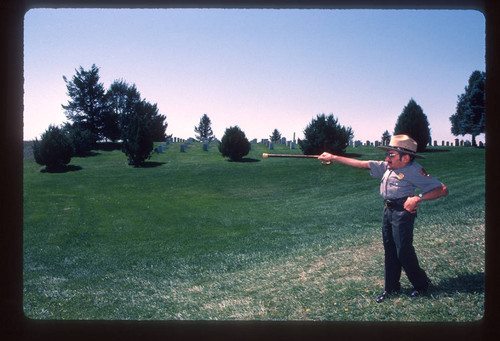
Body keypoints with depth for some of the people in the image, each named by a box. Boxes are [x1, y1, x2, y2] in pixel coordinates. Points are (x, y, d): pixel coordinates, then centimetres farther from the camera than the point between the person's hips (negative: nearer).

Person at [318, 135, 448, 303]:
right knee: (389, 250, 13)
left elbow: (442, 190, -16)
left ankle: (421, 284, 20)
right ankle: (391, 287, 25)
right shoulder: (387, 167, 8)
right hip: (388, 210, 8)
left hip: (403, 211, -8)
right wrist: (333, 157, 10)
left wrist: (418, 198, -27)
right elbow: (362, 164, 11)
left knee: (403, 250, -4)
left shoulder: (414, 171, -13)